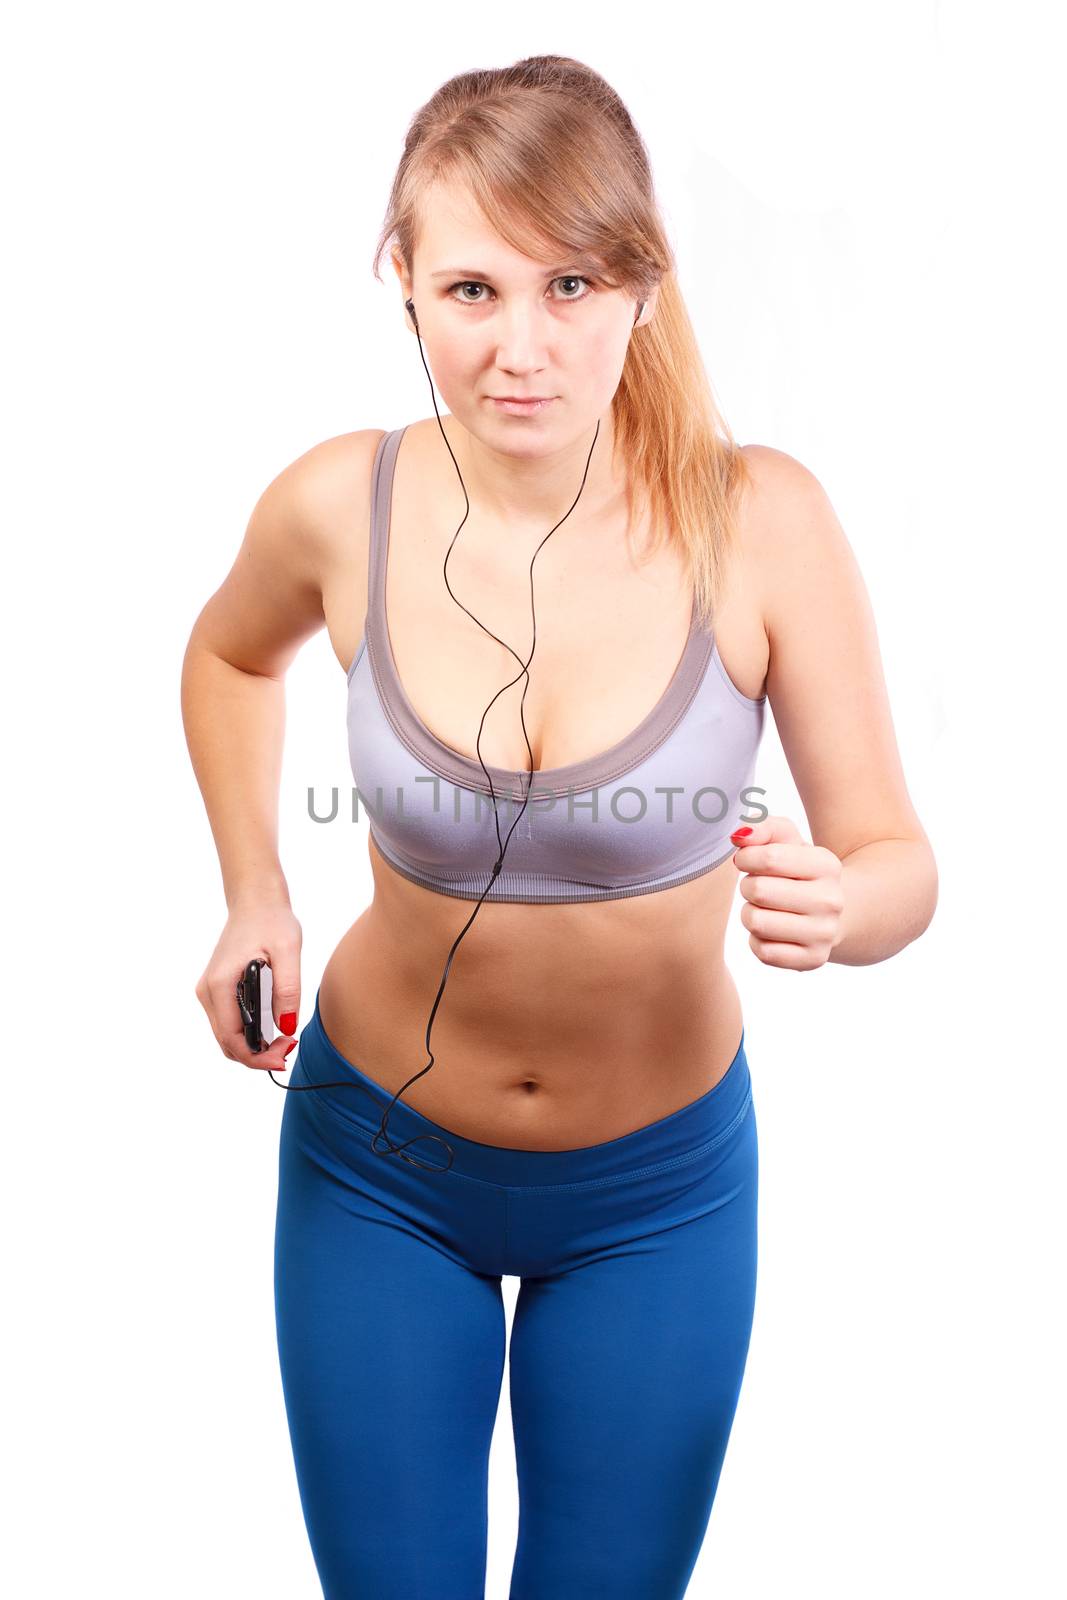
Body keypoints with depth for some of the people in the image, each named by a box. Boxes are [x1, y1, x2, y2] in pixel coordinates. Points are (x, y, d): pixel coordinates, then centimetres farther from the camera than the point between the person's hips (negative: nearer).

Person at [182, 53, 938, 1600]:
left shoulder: (759, 519, -21)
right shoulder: (339, 506, -16)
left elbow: (898, 862, -13)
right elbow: (231, 656, 8)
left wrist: (832, 908, -35)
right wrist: (255, 893, -2)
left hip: (662, 1180, 0)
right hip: (379, 1165, 1)